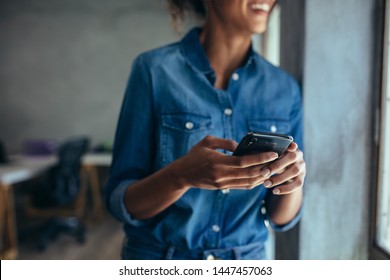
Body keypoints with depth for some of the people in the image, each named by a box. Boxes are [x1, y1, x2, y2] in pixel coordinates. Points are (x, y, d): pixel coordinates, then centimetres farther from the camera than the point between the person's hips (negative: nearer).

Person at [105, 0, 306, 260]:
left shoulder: (285, 89, -7)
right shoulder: (155, 70, -16)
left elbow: (280, 217, -3)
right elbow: (122, 202, -14)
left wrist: (293, 180, -24)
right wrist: (183, 175, -32)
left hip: (249, 259, 3)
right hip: (162, 255, -2)